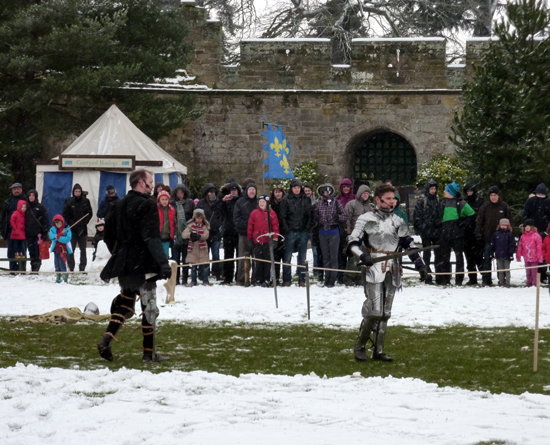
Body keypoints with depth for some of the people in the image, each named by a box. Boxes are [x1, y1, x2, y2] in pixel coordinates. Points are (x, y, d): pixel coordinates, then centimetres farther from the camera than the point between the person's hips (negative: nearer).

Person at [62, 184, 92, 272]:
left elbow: (90, 213, 7)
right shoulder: (69, 202, -1)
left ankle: (82, 268, 12)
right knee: (70, 250, -3)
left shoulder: (85, 201, 3)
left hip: (83, 229, 2)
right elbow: (65, 215, 0)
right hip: (72, 229, -2)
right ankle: (71, 268, 1)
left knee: (83, 250, 7)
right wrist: (71, 223, -10)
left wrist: (84, 223, -5)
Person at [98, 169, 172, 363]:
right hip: (143, 265, -7)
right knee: (149, 308, 0)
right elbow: (152, 238, -22)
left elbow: (108, 234, 16)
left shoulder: (120, 205, 11)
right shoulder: (147, 205, -13)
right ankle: (149, 352, 3)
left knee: (125, 303, 16)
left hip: (123, 265, 7)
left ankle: (106, 339, -1)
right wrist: (163, 263, -24)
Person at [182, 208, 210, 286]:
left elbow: (206, 235, -12)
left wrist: (199, 236, -34)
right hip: (193, 249, 0)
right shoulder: (190, 225, 4)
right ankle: (193, 281, 15)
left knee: (204, 266, 0)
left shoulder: (205, 226, 4)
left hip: (202, 250, 0)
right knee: (193, 266, 5)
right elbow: (184, 234, -8)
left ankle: (205, 280, 11)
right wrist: (190, 234, -30)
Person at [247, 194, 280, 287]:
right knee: (258, 261, 4)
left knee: (267, 261, -1)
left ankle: (266, 280, 3)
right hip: (257, 241, 1)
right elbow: (250, 227, 9)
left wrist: (275, 239, -1)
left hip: (268, 241, -1)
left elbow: (275, 227, 4)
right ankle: (258, 280, 10)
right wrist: (250, 239, 6)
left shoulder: (272, 213, 4)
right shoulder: (254, 213, 6)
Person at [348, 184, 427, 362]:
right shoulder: (366, 219, -1)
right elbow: (352, 242, -3)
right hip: (374, 269, -6)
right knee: (374, 310, -15)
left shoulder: (398, 221, 14)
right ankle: (360, 346, 0)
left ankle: (378, 350, 12)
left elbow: (407, 242, 21)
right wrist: (362, 255, -22)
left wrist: (417, 260, 7)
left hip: (392, 271, 6)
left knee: (385, 311, 7)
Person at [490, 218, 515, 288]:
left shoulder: (510, 235, -3)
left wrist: (511, 254, -10)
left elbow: (512, 245, -4)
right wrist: (492, 253, 7)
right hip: (499, 256, 3)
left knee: (507, 270, 2)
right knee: (500, 270, 9)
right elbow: (492, 244, 10)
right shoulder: (496, 234, 5)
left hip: (506, 256, -3)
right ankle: (501, 282, 17)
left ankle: (507, 283, 6)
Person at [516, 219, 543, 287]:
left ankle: (535, 285, 3)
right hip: (526, 258, 5)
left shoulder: (536, 235, -7)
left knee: (534, 273, -3)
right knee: (528, 273, 13)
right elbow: (520, 247, 13)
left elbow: (539, 247, -8)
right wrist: (518, 256, 11)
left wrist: (539, 257, -10)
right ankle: (529, 284, 21)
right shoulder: (523, 236, 9)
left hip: (534, 258, -5)